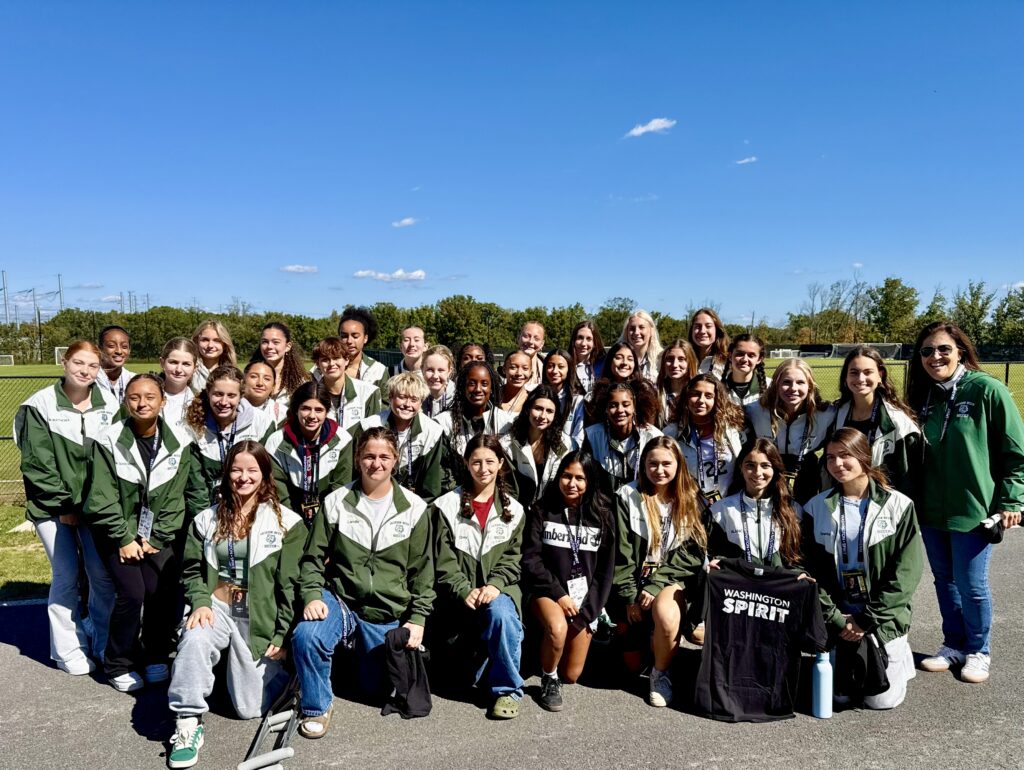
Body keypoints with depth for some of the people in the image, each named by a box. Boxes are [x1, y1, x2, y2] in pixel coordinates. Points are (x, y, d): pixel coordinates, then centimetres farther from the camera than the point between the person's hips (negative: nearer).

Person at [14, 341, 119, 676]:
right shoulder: (41, 405, -6)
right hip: (53, 506, -2)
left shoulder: (109, 404, 2)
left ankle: (101, 643, 19)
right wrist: (63, 505, -9)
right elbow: (37, 464, -7)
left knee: (103, 574, 1)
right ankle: (69, 651, 17)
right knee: (67, 576, 0)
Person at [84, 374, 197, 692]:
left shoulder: (178, 444, -6)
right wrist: (124, 539, -13)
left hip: (160, 533, 2)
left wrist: (156, 537, -9)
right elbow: (102, 498, -10)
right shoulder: (108, 442, -10)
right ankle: (119, 665, 8)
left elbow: (176, 497, -3)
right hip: (118, 531, -1)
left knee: (163, 591, -14)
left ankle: (156, 657, 12)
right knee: (131, 593, -16)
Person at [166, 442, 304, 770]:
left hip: (258, 617, -2)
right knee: (194, 641, -35)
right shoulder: (207, 519, 7)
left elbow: (290, 583, -5)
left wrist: (283, 636, -7)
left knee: (250, 707, -1)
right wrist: (200, 603, -13)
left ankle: (274, 669, 30)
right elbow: (192, 570, 8)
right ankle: (188, 723, -19)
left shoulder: (286, 522, -4)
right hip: (216, 606, 2)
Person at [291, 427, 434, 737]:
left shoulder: (414, 508, -3)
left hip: (389, 615, 1)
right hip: (339, 599, -1)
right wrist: (312, 596, -15)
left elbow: (422, 569, 2)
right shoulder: (335, 502, -3)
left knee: (377, 688, 9)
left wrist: (417, 619, -3)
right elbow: (313, 558, 1)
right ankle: (316, 708, -4)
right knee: (306, 636, -31)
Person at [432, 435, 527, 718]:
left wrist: (494, 585, -16)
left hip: (499, 589, 1)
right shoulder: (448, 506, 2)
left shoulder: (513, 510, 8)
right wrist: (466, 591, -17)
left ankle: (508, 689, -14)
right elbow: (443, 560, -3)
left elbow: (512, 557, 3)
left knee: (501, 613, -34)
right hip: (460, 595, 0)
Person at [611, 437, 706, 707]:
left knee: (666, 615, -35)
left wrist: (655, 586, -14)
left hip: (672, 580, 0)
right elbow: (621, 553, -4)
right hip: (634, 580, 0)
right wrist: (630, 597, -10)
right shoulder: (628, 497, -1)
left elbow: (690, 554, -2)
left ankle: (661, 673, -8)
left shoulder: (690, 501, 4)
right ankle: (631, 627, 33)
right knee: (633, 664, -1)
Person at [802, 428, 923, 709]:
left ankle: (900, 655, 28)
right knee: (839, 693, 3)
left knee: (882, 698, -1)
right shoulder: (816, 508, -1)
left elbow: (906, 571, -10)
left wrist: (867, 620, -13)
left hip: (884, 619, -2)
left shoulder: (898, 505, -7)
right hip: (838, 619, 2)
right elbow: (812, 572, -2)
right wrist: (836, 619, -11)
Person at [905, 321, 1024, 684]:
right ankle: (953, 645, 32)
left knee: (971, 585, 4)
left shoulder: (987, 389, -10)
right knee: (944, 581, 15)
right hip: (931, 510, 5)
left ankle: (978, 651, 26)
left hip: (973, 509, -5)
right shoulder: (922, 396, 6)